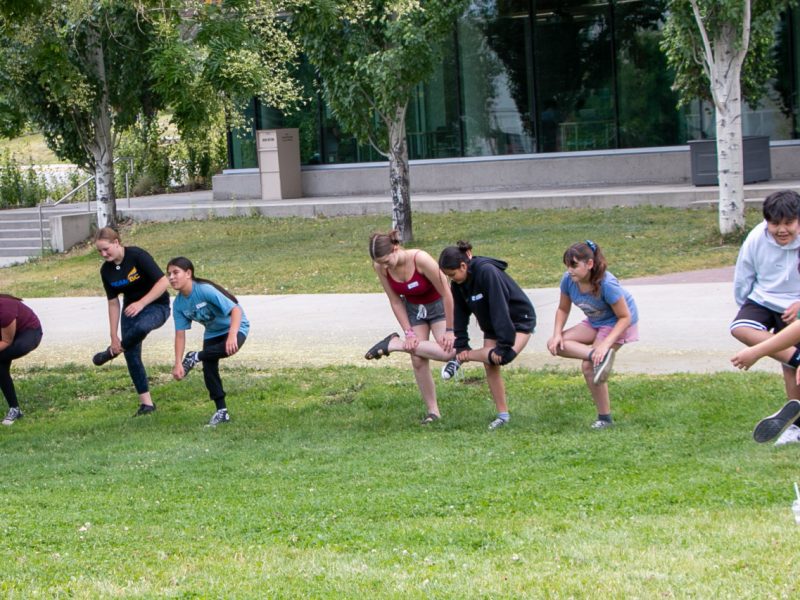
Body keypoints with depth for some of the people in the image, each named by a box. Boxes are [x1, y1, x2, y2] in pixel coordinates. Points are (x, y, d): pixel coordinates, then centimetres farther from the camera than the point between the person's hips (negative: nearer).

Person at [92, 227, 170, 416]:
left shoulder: (137, 256, -21)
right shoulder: (106, 270, -3)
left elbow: (163, 282, -23)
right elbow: (113, 303, 5)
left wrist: (141, 303, -28)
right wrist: (114, 336, 2)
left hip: (157, 306, -7)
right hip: (130, 309, 7)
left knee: (140, 327, -39)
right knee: (132, 355, -2)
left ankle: (113, 352, -11)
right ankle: (146, 403, 8)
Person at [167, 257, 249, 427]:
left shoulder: (205, 290, -32)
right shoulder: (178, 303, -11)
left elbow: (236, 310, -37)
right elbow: (180, 334, -7)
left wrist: (232, 335, -51)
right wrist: (178, 363, -16)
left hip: (235, 327, -6)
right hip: (212, 333, 6)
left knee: (228, 348, -38)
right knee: (209, 369, -6)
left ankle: (195, 358, -14)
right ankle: (221, 412, 6)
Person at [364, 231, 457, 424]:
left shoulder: (420, 259, -33)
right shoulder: (381, 268, -19)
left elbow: (446, 294, -24)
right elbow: (395, 301, -7)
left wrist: (450, 330, -19)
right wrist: (409, 332, -13)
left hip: (438, 305, -4)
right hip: (413, 309, 4)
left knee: (448, 351, -27)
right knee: (418, 361, -7)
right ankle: (432, 411, 4)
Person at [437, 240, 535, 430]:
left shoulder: (487, 272, -31)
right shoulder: (457, 284, -7)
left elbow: (500, 309, -33)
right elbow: (459, 315, -1)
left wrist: (503, 345, -33)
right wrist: (461, 346, -11)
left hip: (519, 320, -8)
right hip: (492, 326, 8)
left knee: (503, 356, -32)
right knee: (490, 365, -5)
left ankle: (462, 359, -10)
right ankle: (502, 414, 4)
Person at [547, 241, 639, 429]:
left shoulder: (607, 284, -34)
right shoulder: (569, 280, -16)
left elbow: (625, 317, -27)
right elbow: (563, 309, 0)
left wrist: (605, 344, -35)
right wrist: (557, 334, -17)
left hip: (616, 323, -7)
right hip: (595, 323, 7)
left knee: (589, 366, -18)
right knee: (555, 345, -10)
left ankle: (604, 418, -8)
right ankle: (599, 357, -22)